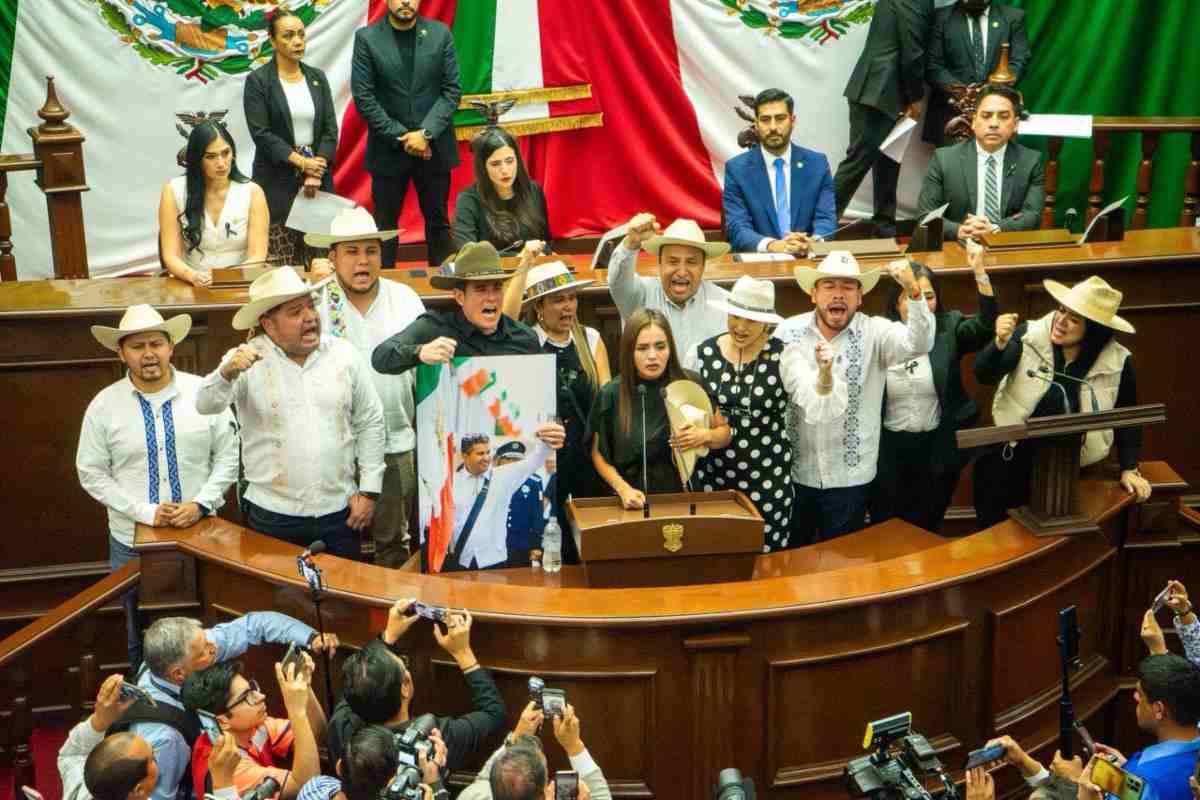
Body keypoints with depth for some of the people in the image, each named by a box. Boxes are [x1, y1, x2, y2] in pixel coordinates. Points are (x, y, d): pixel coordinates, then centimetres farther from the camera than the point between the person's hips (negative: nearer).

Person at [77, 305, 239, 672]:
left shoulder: (203, 392, -5)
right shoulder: (104, 405, -5)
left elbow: (228, 456, 0)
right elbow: (92, 474, -2)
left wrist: (200, 504, -12)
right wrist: (145, 511, -11)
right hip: (133, 541, 0)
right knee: (142, 640, 14)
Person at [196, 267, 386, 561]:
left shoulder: (344, 355, 2)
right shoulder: (248, 360, -4)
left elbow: (370, 423, 7)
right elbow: (205, 405, -16)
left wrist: (369, 491, 3)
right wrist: (228, 372, -37)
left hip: (339, 510, 2)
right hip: (273, 515, -2)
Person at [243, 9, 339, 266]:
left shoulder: (318, 78, 11)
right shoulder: (257, 81, -2)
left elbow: (330, 128, 5)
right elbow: (261, 133, -9)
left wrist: (316, 171, -9)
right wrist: (301, 162, -15)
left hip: (318, 177, 4)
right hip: (277, 182, -4)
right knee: (280, 262, -8)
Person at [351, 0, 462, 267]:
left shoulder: (440, 34, 2)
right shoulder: (366, 38, -3)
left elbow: (452, 90, -1)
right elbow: (363, 96, -6)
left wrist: (426, 133, -13)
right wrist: (401, 137, -12)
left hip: (434, 147, 1)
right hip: (388, 149, -1)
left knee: (438, 221, 10)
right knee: (385, 224, 5)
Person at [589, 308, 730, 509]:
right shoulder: (612, 394, -2)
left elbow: (725, 432, 12)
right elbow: (599, 454, 8)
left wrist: (706, 436, -9)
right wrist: (623, 488, -6)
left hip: (684, 498, 0)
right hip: (634, 504, 0)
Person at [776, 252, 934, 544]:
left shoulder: (875, 332, -8)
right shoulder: (787, 331, -4)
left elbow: (919, 344, -25)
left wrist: (913, 291, -40)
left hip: (850, 476, -1)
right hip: (793, 471, 1)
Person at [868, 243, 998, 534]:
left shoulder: (949, 328, -4)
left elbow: (986, 326, -23)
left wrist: (979, 271, -33)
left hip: (938, 449, 0)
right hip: (889, 450, 0)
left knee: (925, 529, 15)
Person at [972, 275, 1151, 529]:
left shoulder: (1117, 362, -7)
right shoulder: (1029, 337, -9)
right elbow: (984, 375, -14)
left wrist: (1129, 469, 1)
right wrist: (1000, 344, -31)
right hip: (1011, 460, 0)